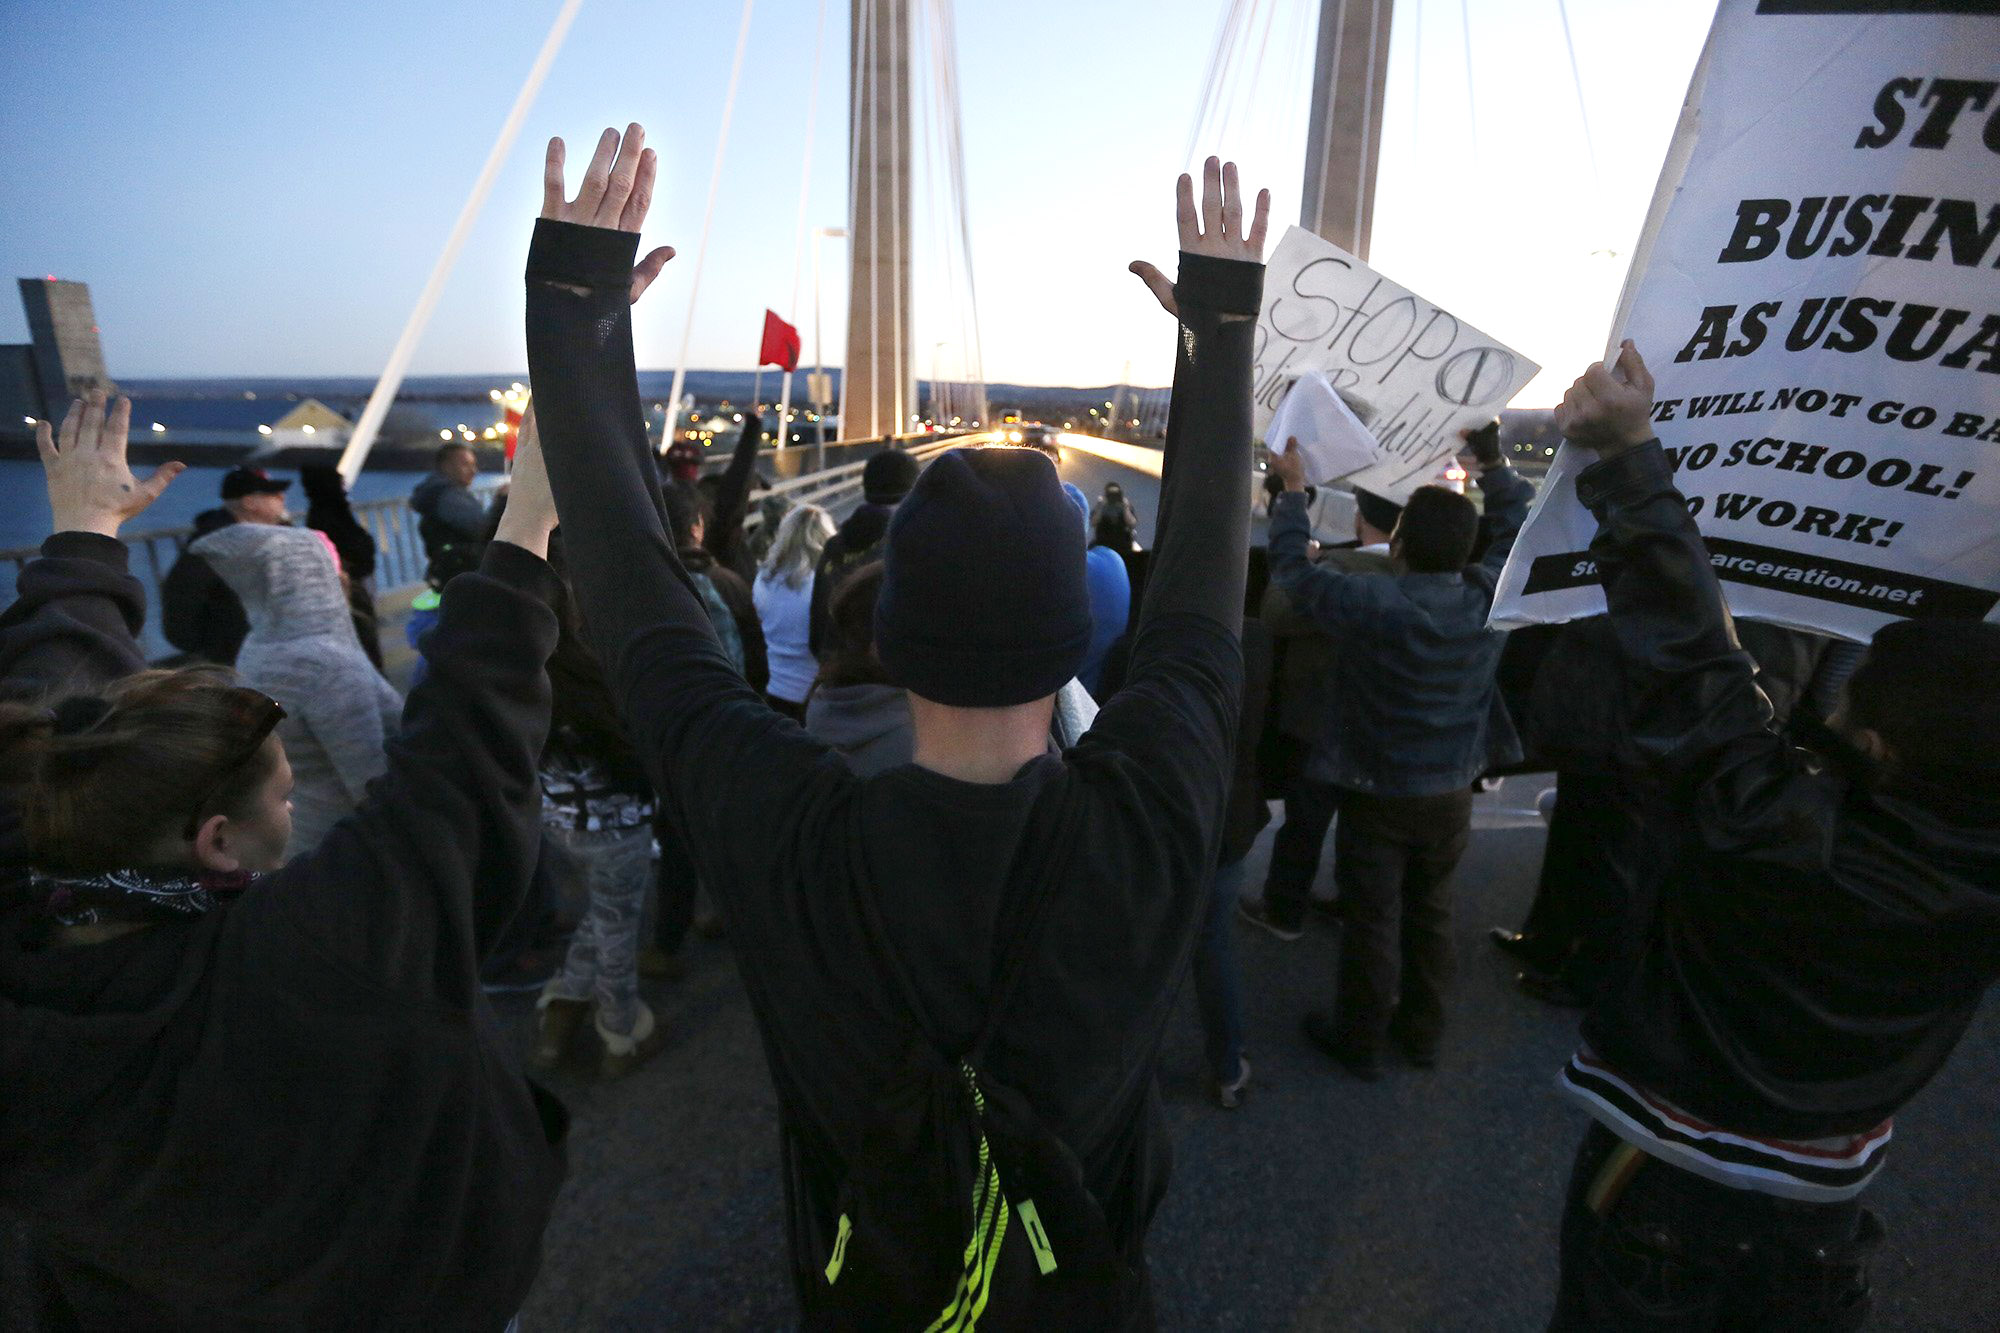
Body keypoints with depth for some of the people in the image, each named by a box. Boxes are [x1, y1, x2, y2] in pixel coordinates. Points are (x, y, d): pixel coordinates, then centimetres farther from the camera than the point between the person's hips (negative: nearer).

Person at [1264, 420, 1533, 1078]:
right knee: (1431, 911, 21)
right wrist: (1493, 467, 18)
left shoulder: (1373, 602, -27)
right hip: (1451, 795, 5)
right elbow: (1519, 525, 7)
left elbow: (1293, 568, -14)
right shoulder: (1491, 596, -13)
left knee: (1371, 919, 10)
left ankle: (1359, 1040, 28)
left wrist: (1292, 490, -2)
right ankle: (1422, 1031, 39)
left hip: (1377, 796, -4)